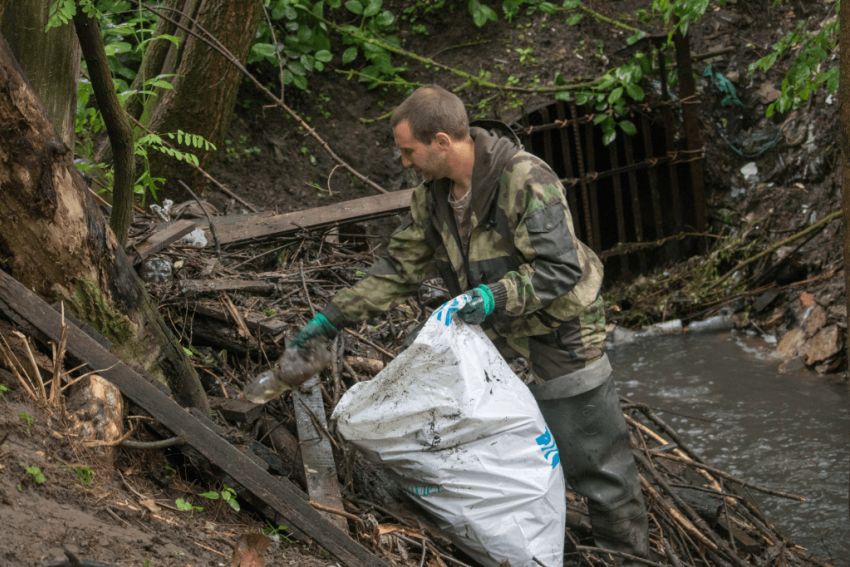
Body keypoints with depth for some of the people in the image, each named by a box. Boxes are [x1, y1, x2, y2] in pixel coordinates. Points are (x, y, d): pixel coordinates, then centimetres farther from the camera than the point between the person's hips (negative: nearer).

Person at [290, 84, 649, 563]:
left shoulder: (526, 179, -26)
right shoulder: (433, 195, -1)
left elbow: (560, 267, -29)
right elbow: (400, 268, 7)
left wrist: (498, 296, -42)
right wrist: (334, 316, 3)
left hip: (561, 333, -7)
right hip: (498, 333, 7)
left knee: (594, 457, 1)